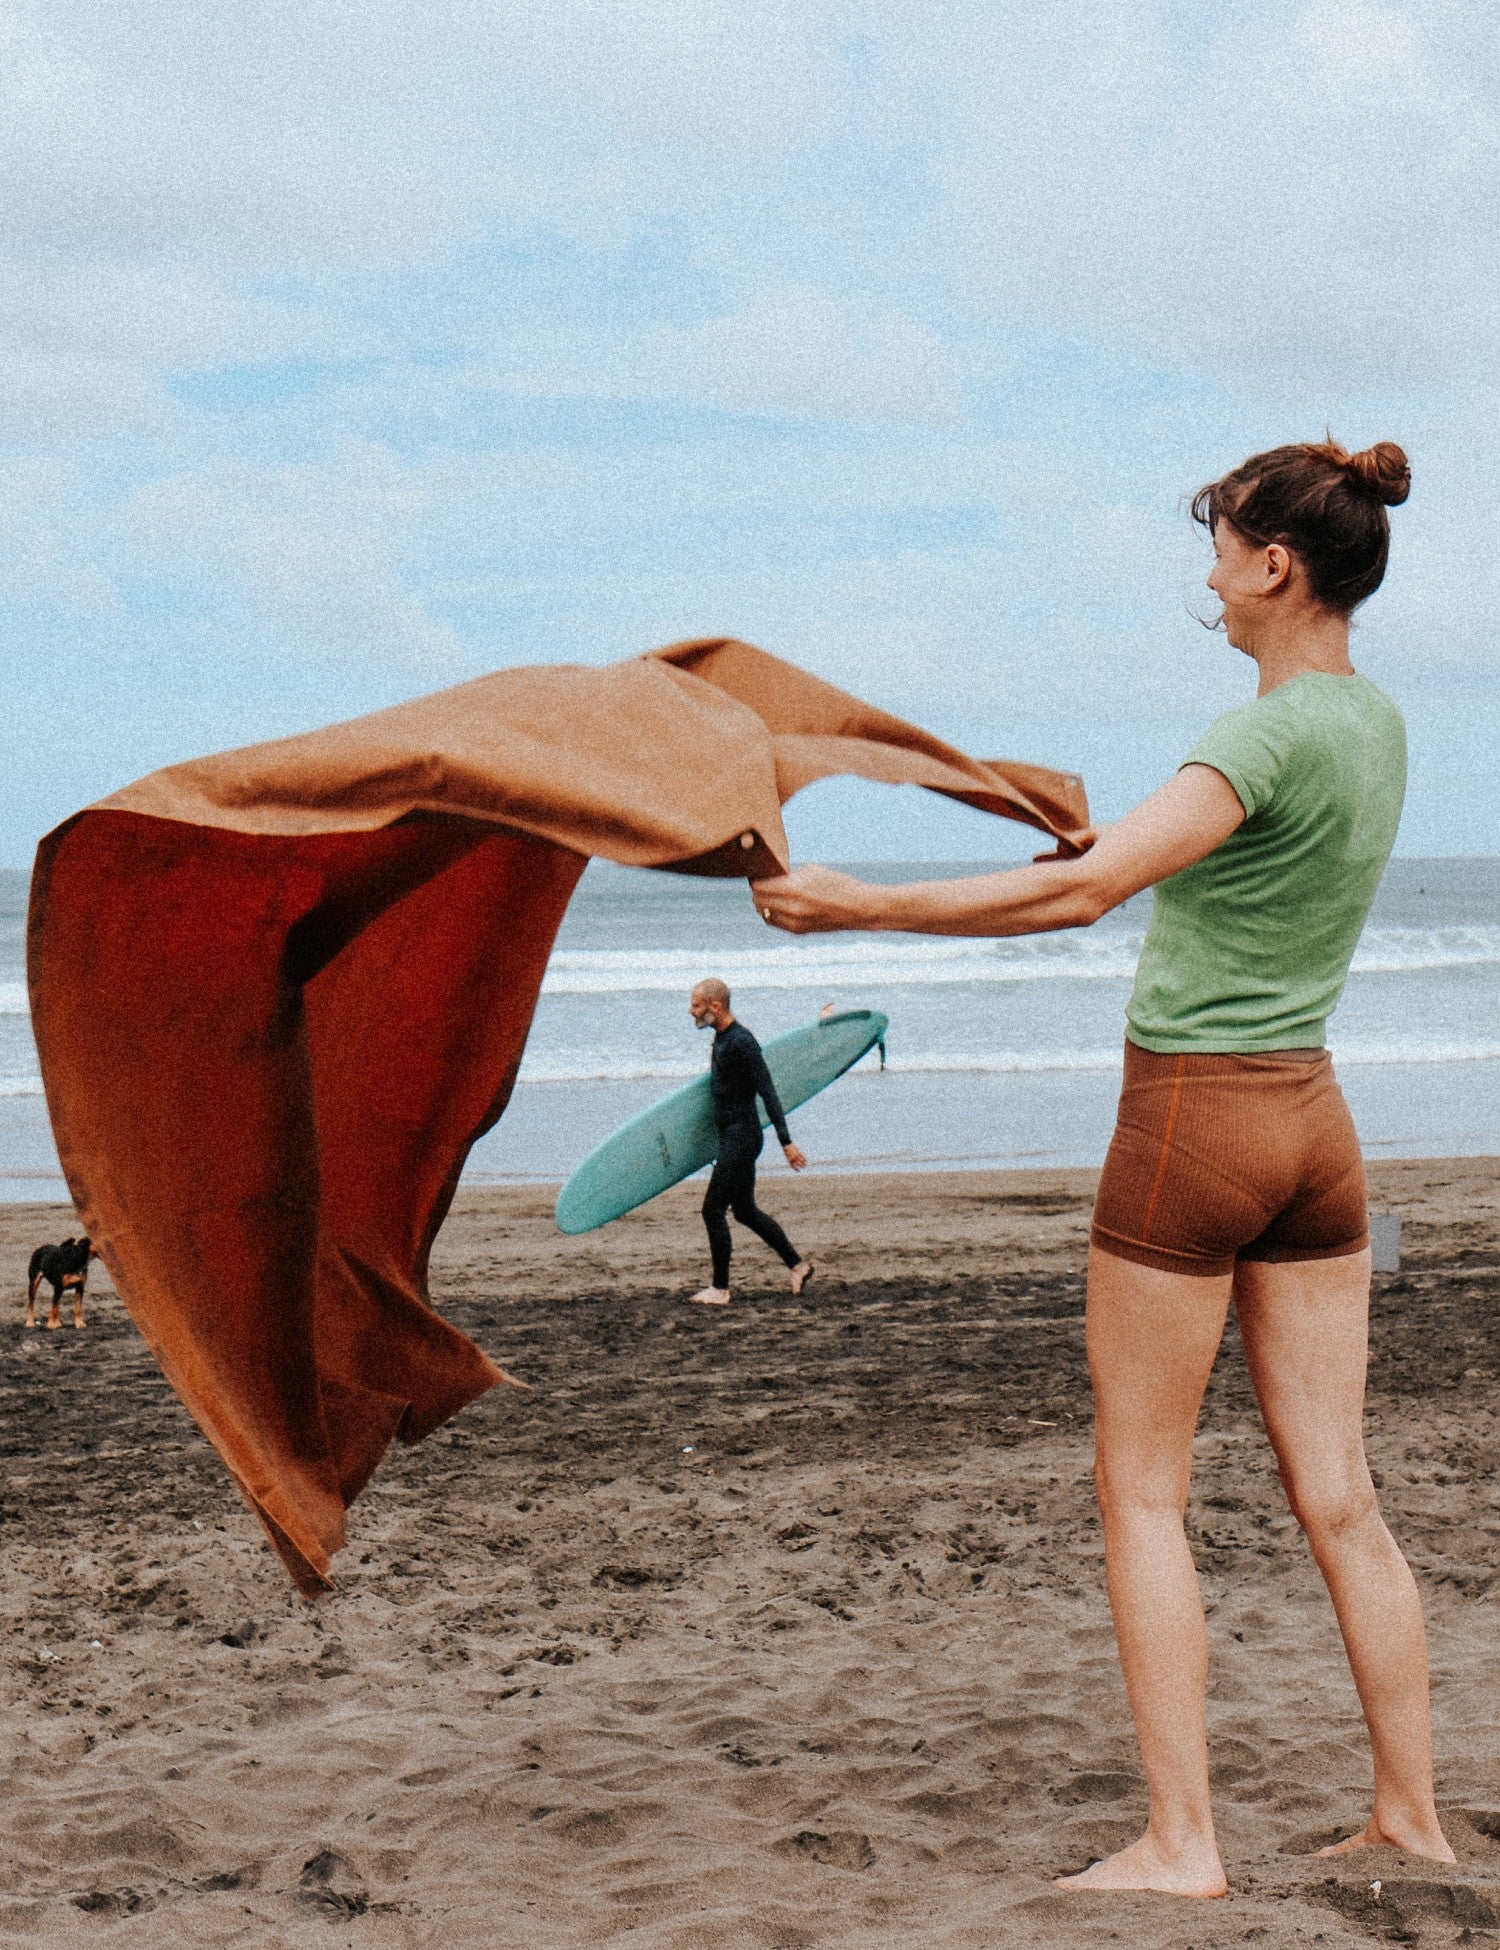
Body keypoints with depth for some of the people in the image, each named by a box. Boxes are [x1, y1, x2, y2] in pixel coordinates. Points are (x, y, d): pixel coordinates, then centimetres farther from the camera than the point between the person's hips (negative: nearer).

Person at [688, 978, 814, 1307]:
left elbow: (767, 1092, -22)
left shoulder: (741, 1042, -19)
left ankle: (720, 1289, 0)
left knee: (713, 1210, -7)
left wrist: (786, 1142, -24)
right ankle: (798, 1265, 25)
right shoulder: (721, 1038, 11)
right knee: (745, 1210, 16)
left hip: (741, 1138, -10)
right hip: (732, 1136, 10)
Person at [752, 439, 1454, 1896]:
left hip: (1193, 1115, -8)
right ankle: (1411, 1816, 15)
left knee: (1142, 1492, 2)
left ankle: (1181, 1843, 4)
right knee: (1337, 1497, 11)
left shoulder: (1271, 735, -17)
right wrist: (1135, 850, 34)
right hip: (1314, 1122, 8)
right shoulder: (1377, 725, 9)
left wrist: (858, 906, -21)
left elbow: (1078, 892, -25)